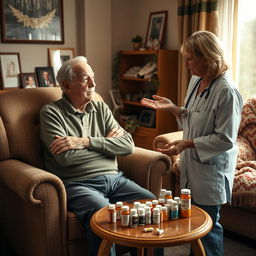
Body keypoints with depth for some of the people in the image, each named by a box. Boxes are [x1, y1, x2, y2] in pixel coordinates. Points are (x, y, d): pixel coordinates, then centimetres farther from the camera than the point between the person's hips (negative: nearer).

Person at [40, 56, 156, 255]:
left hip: (114, 178, 5)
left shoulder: (101, 109, 14)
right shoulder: (51, 112, 0)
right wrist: (106, 141, -2)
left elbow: (128, 145, 3)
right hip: (78, 184, -5)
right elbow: (66, 157, -15)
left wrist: (87, 142, -10)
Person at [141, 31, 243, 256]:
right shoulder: (196, 81, 4)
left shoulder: (227, 91, -21)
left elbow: (225, 139, -20)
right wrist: (172, 108, 1)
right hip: (192, 163, 8)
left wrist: (187, 144, -24)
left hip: (211, 168, -7)